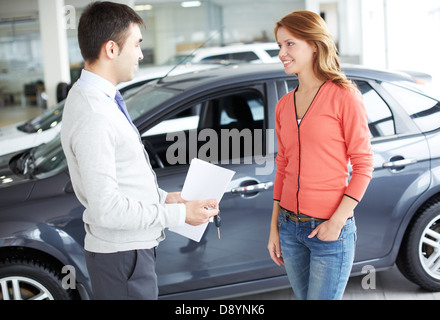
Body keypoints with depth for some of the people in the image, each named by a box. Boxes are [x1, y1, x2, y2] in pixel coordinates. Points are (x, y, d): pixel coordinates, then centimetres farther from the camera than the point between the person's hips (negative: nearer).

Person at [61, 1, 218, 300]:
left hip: (134, 246, 9)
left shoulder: (98, 98, 6)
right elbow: (107, 208, -26)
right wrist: (181, 213, -19)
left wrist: (163, 197, 9)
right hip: (122, 256, -9)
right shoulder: (92, 117, -25)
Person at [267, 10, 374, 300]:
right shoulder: (284, 105, 8)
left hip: (330, 230, -5)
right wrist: (274, 227, 10)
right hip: (290, 227, 6)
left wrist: (336, 221, -16)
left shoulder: (344, 97, -8)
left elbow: (363, 166, -8)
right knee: (303, 296, 15)